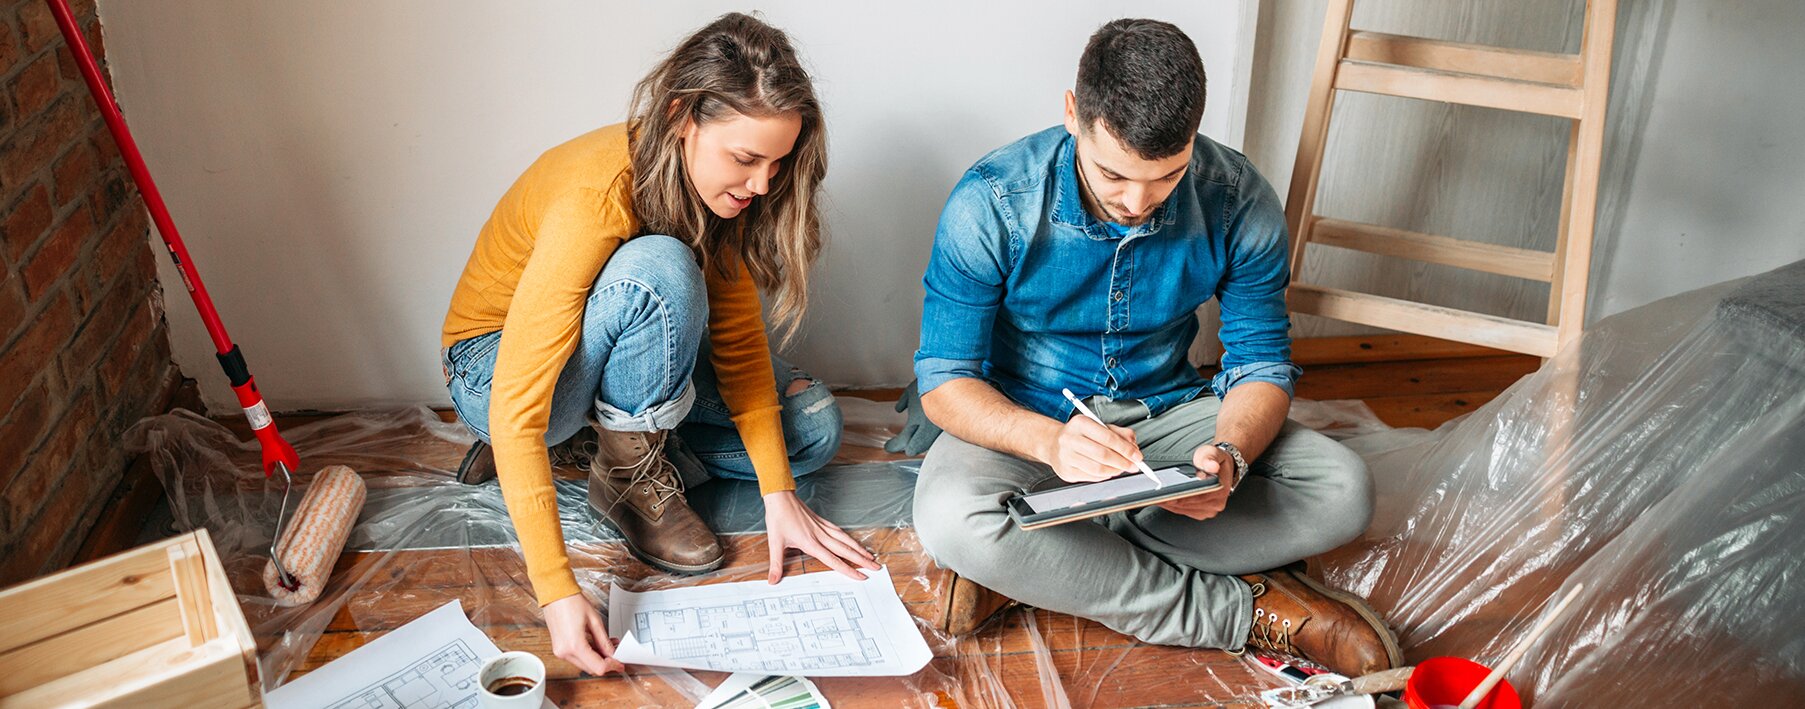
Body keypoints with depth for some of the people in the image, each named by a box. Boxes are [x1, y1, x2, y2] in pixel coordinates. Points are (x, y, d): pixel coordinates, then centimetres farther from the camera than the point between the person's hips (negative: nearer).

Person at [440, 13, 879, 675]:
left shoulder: (719, 186, -14)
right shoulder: (593, 196, -35)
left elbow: (738, 337, -8)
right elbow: (516, 408, -37)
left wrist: (779, 493, -17)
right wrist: (558, 592, -41)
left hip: (619, 358, 7)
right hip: (496, 368, -7)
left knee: (812, 426, -6)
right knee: (659, 270, -36)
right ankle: (629, 473, -16)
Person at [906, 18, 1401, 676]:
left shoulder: (1239, 202, -14)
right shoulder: (991, 203, -21)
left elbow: (1261, 364, -5)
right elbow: (944, 380, -17)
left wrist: (1229, 455, -29)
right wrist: (1050, 440, -38)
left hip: (1167, 411, 3)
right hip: (1027, 420, -2)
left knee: (1343, 491, -21)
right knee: (952, 520, -36)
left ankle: (1039, 563, -22)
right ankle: (1249, 610, -22)